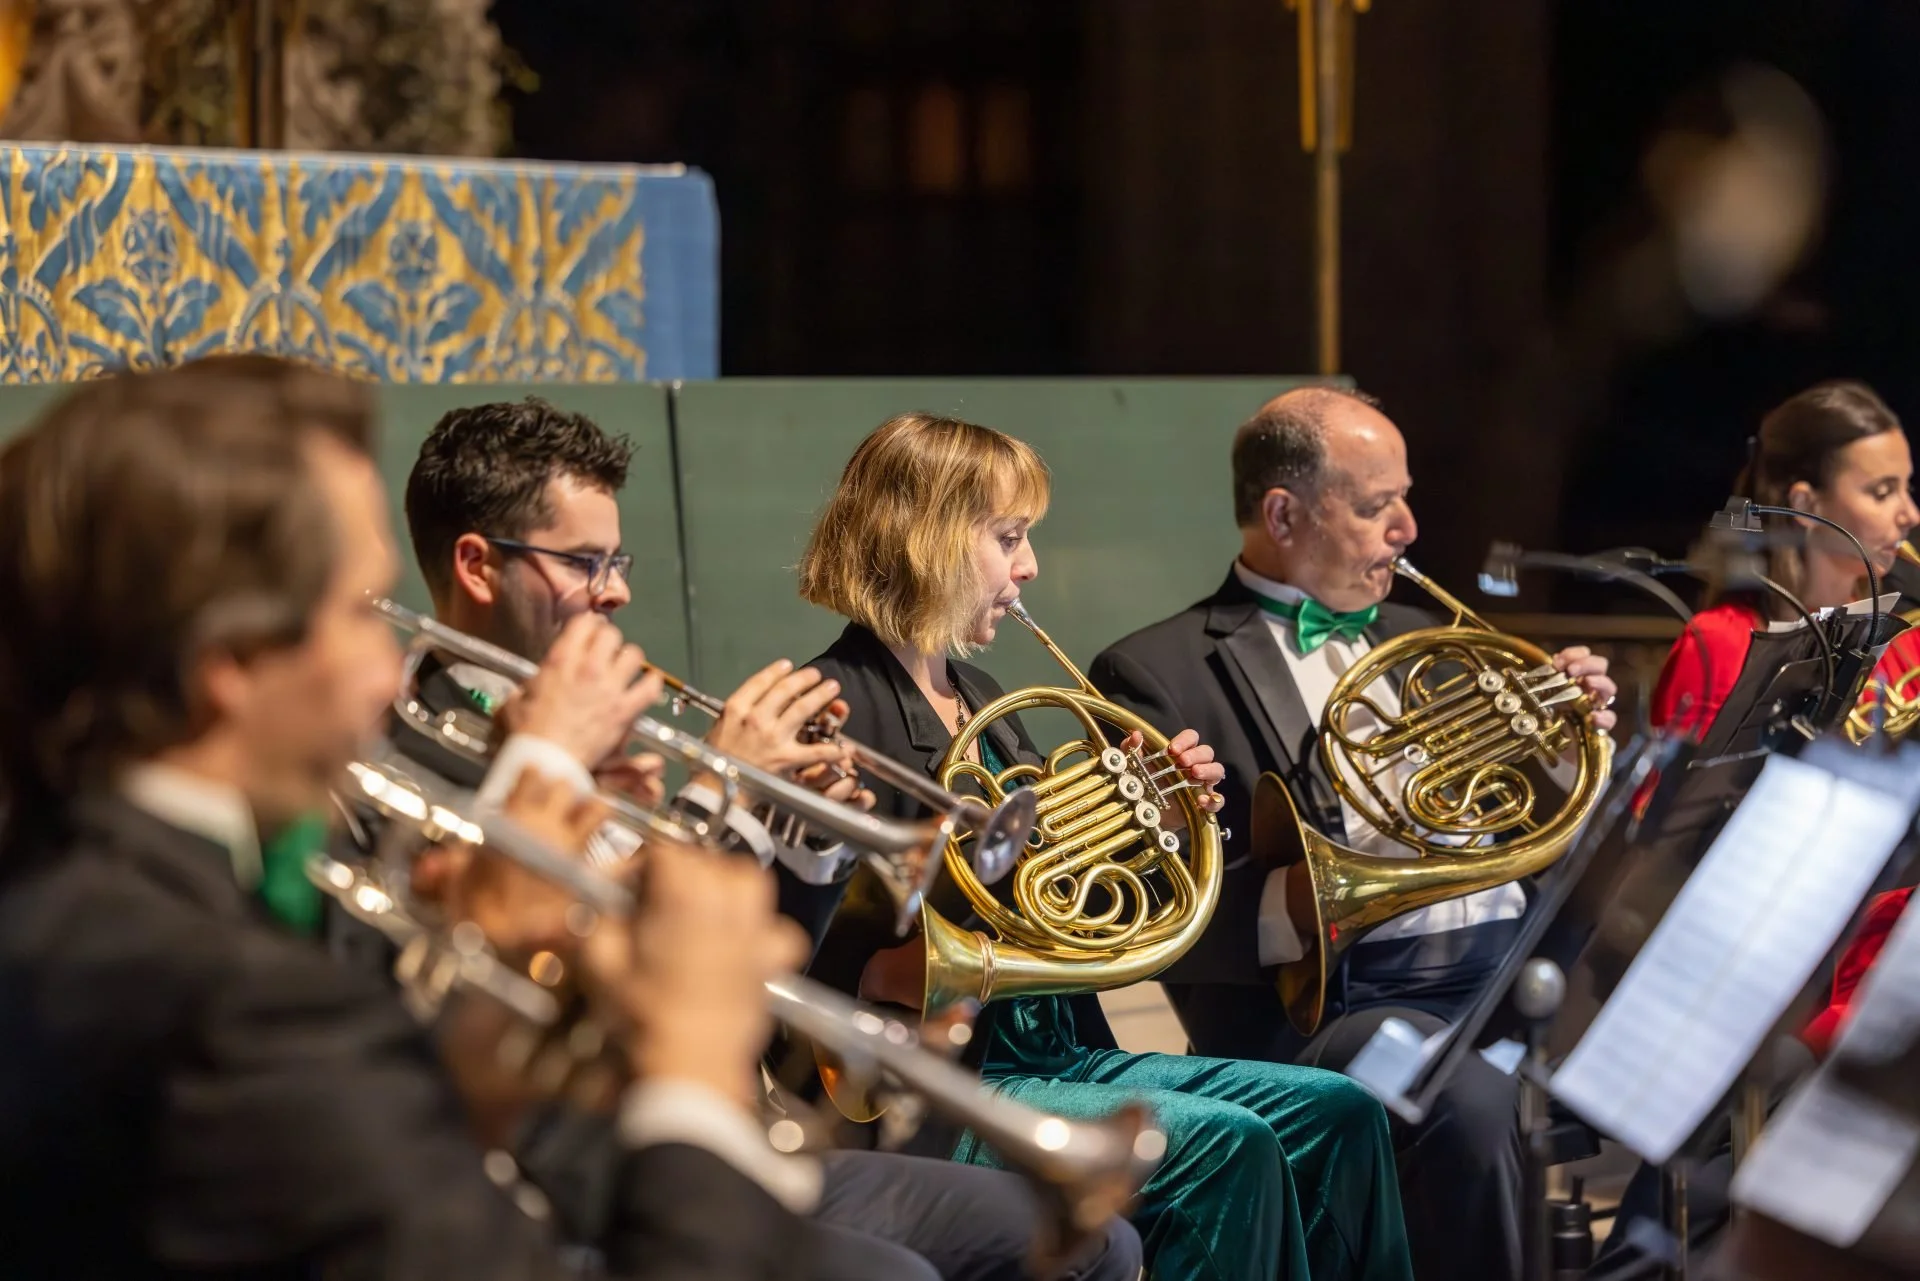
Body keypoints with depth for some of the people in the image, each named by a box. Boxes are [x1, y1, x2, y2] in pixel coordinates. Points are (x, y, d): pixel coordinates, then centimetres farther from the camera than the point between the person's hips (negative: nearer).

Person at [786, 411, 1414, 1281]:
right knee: (1224, 1144, -25)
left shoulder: (976, 697, 16)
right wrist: (899, 974, -34)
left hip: (1052, 1054, 9)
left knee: (1334, 1113, 0)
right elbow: (807, 963, -19)